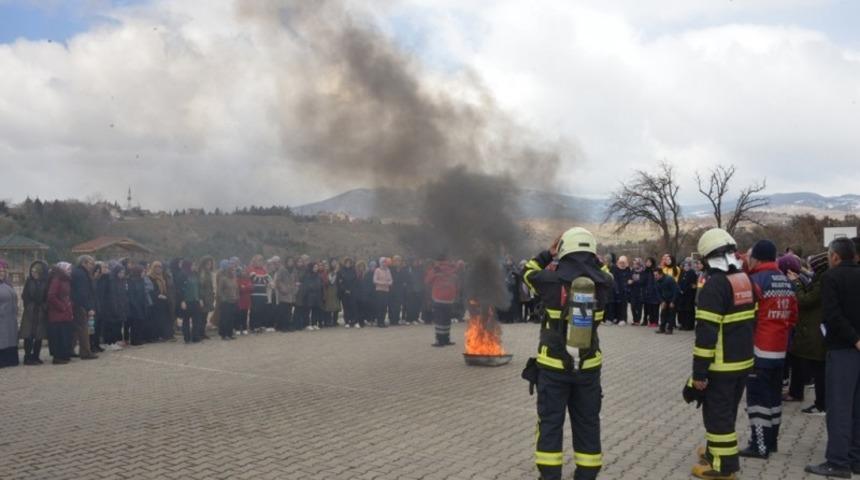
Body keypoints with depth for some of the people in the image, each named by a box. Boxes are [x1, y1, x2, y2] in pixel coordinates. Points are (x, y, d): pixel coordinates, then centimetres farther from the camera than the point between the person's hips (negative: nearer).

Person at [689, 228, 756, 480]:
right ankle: (718, 450, 35)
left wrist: (699, 371, -19)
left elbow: (706, 332, -23)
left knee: (717, 414, 3)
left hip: (722, 365, -8)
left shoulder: (715, 285, -20)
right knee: (727, 412, 22)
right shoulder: (745, 280, 7)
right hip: (743, 361, 8)